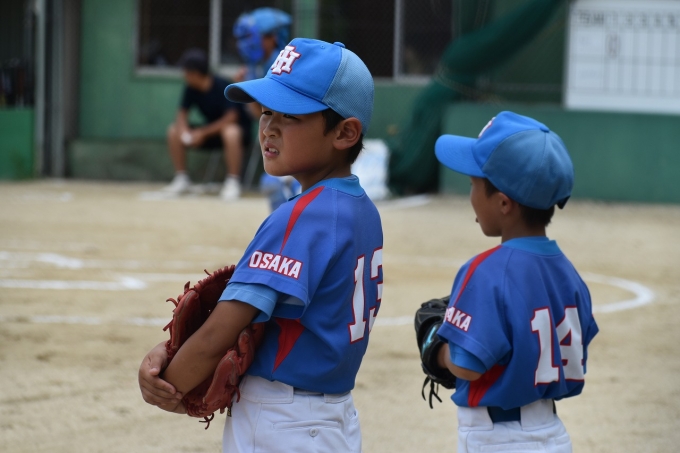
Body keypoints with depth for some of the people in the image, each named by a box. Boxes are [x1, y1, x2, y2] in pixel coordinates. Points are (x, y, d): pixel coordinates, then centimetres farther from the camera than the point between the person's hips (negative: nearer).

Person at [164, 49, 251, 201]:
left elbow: (231, 117, -26)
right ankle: (182, 179, 1)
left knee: (230, 132, -42)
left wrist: (204, 132, -27)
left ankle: (233, 182, -28)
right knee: (173, 131, -7)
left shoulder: (222, 86, -23)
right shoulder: (191, 89, -6)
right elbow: (182, 113, 0)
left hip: (238, 128, -7)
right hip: (211, 132, 7)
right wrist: (183, 128, -24)